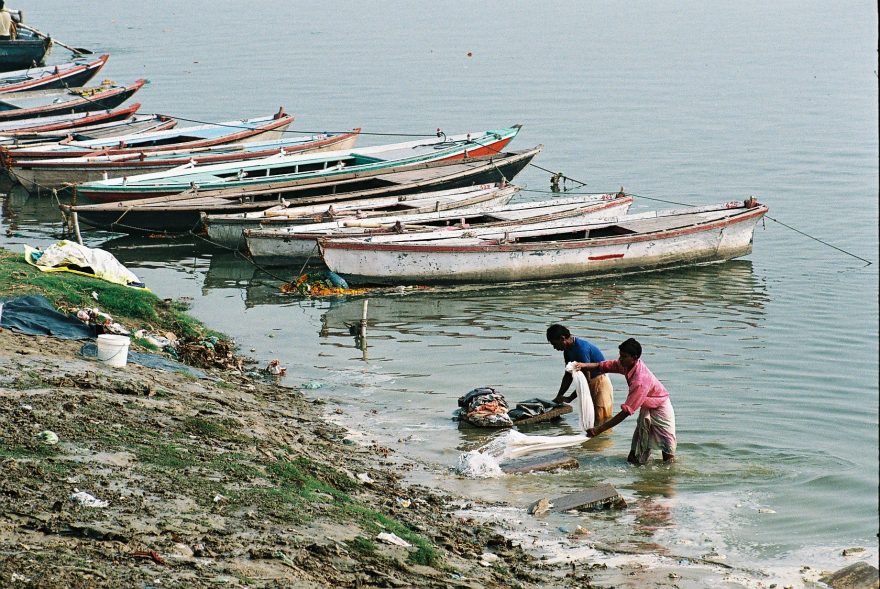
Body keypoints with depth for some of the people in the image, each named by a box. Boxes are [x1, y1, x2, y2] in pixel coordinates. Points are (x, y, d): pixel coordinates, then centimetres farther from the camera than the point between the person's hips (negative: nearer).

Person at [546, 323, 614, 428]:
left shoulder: (581, 348, -27)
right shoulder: (568, 350, 3)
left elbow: (586, 379, -26)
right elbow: (568, 376, 12)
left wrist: (569, 398, -20)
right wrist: (558, 397, 5)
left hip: (601, 383, -10)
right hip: (590, 384, 10)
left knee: (602, 421, -9)